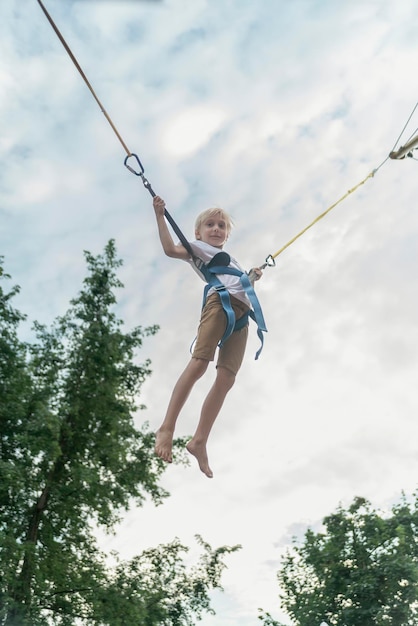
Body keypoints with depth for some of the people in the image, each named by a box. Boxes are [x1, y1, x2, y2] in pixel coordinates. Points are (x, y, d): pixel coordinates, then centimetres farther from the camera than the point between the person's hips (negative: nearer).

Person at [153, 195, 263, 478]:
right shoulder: (198, 247, 22)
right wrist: (160, 215, 1)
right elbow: (171, 249, 3)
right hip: (219, 300, -6)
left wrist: (253, 277, 29)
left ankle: (199, 441, -8)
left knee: (227, 378, -8)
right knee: (199, 362, -23)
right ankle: (167, 428, -21)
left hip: (242, 311, 6)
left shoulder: (231, 259, 42)